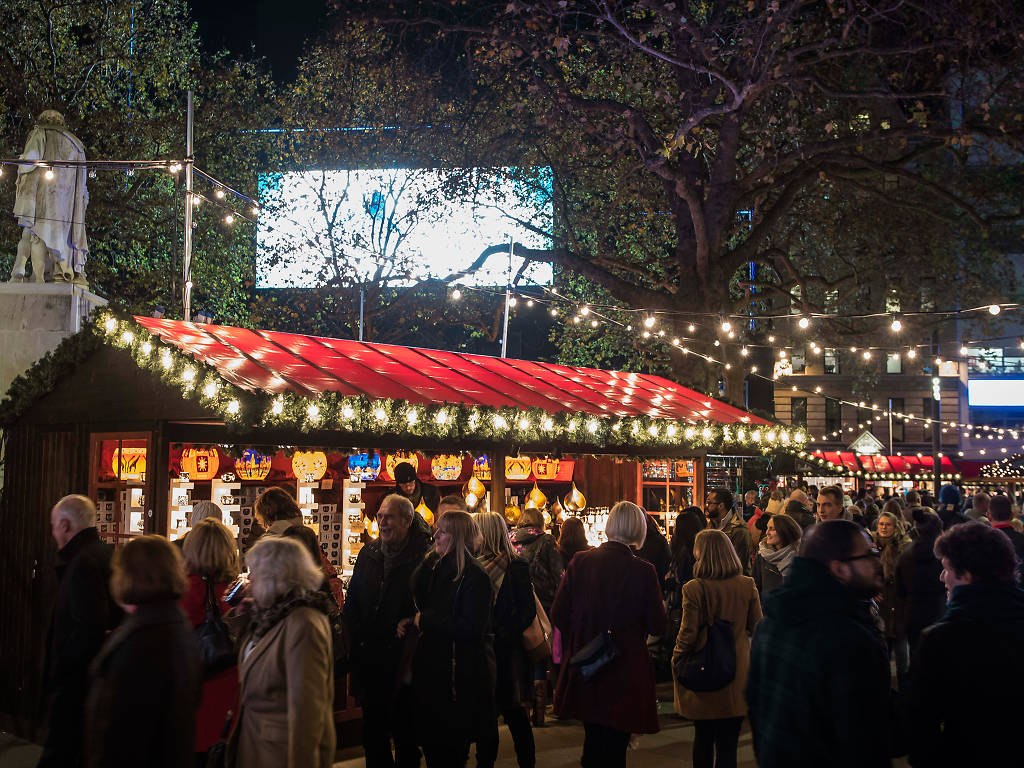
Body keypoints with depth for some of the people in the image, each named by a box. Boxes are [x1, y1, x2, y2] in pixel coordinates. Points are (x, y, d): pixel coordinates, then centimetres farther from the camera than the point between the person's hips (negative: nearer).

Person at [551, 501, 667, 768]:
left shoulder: (580, 562, -6)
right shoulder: (643, 571, -15)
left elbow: (558, 615, -4)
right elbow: (657, 626, -10)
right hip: (625, 674, -3)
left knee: (593, 739, 21)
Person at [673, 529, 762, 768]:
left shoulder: (694, 589, -14)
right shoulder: (747, 586, -4)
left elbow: (688, 633, -10)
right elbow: (757, 628, 4)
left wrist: (676, 661, 7)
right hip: (737, 673, 1)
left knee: (703, 739, 17)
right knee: (728, 744, 5)